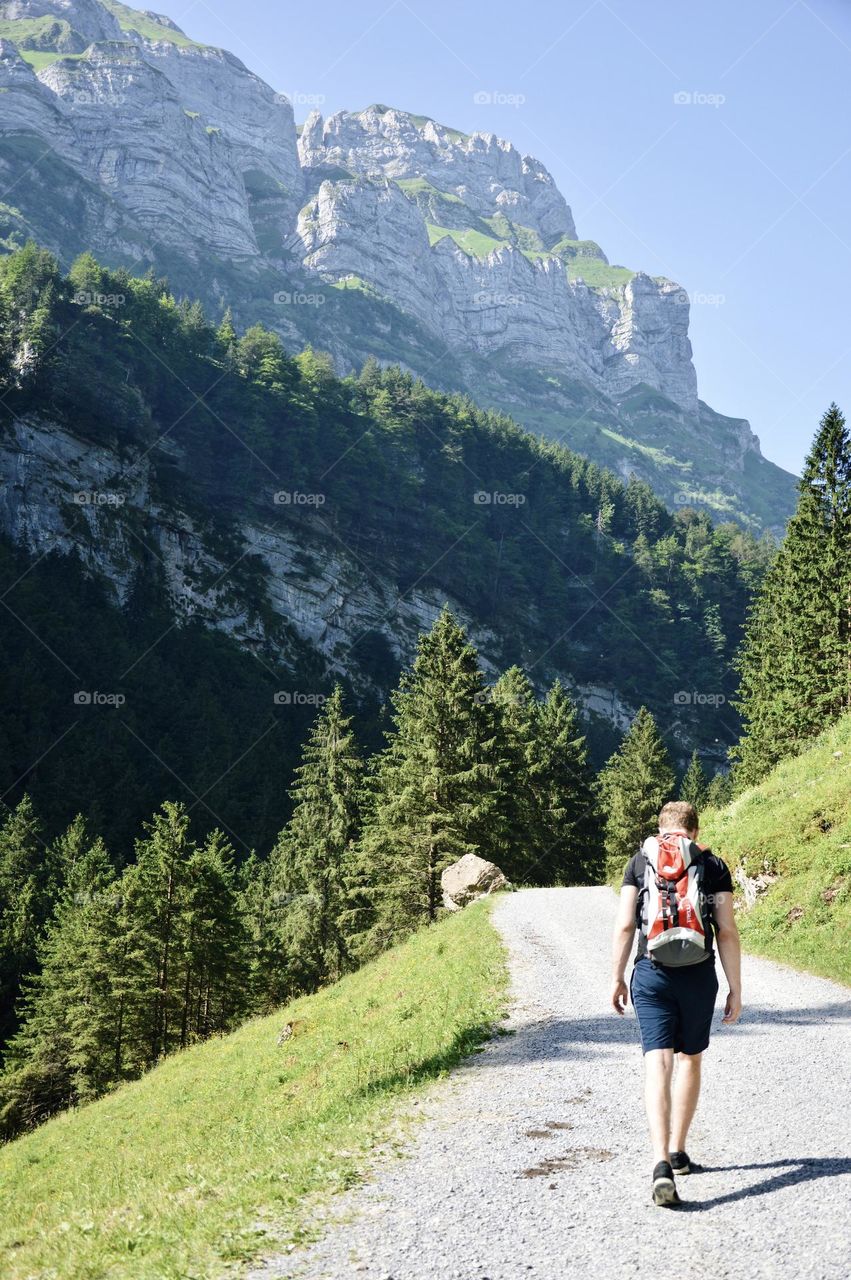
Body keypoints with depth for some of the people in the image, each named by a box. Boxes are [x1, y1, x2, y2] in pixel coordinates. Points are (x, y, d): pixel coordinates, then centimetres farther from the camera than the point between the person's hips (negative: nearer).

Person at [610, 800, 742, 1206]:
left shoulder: (639, 861, 7)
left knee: (658, 1065, -6)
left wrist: (617, 978, 10)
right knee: (690, 1059, 20)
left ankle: (661, 1163, -22)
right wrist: (735, 989, 4)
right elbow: (727, 932, 0)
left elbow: (624, 925, 2)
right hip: (699, 974, 1)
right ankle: (677, 1152, 29)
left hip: (651, 973, -1)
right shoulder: (714, 865, 5)